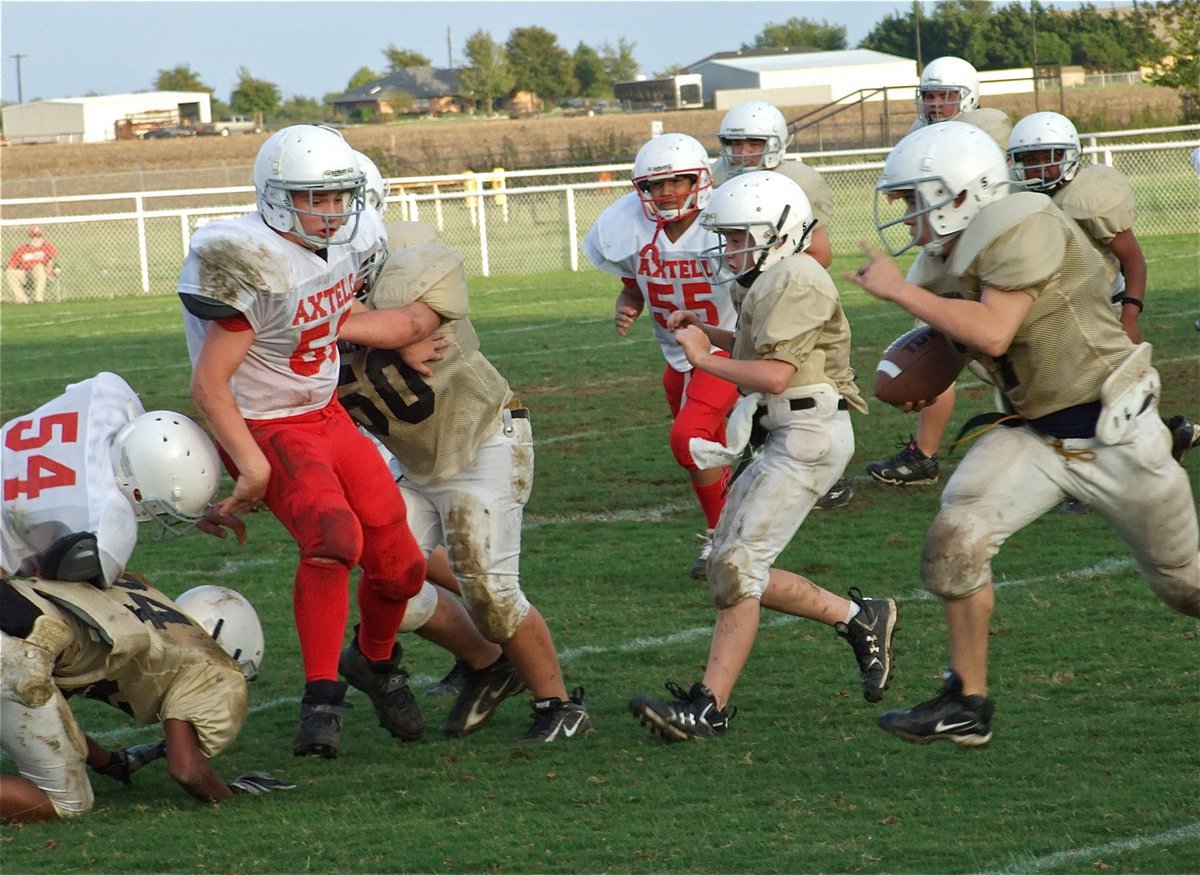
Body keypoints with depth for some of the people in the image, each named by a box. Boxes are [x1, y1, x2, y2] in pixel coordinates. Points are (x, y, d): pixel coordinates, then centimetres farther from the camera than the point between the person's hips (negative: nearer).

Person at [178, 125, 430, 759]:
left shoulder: (353, 240, -2)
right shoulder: (254, 264, -25)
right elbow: (208, 385, -23)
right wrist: (253, 468, -24)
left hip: (328, 416, 8)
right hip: (267, 431, -8)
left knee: (399, 565, 7)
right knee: (334, 535, -32)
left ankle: (374, 659, 39)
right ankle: (322, 698, -25)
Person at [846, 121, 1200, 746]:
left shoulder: (1023, 230, -22)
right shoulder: (955, 254, 3)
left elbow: (993, 333, -30)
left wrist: (899, 291, -24)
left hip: (1114, 435, -7)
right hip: (1035, 436, 7)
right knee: (954, 541, -15)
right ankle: (967, 705, -4)